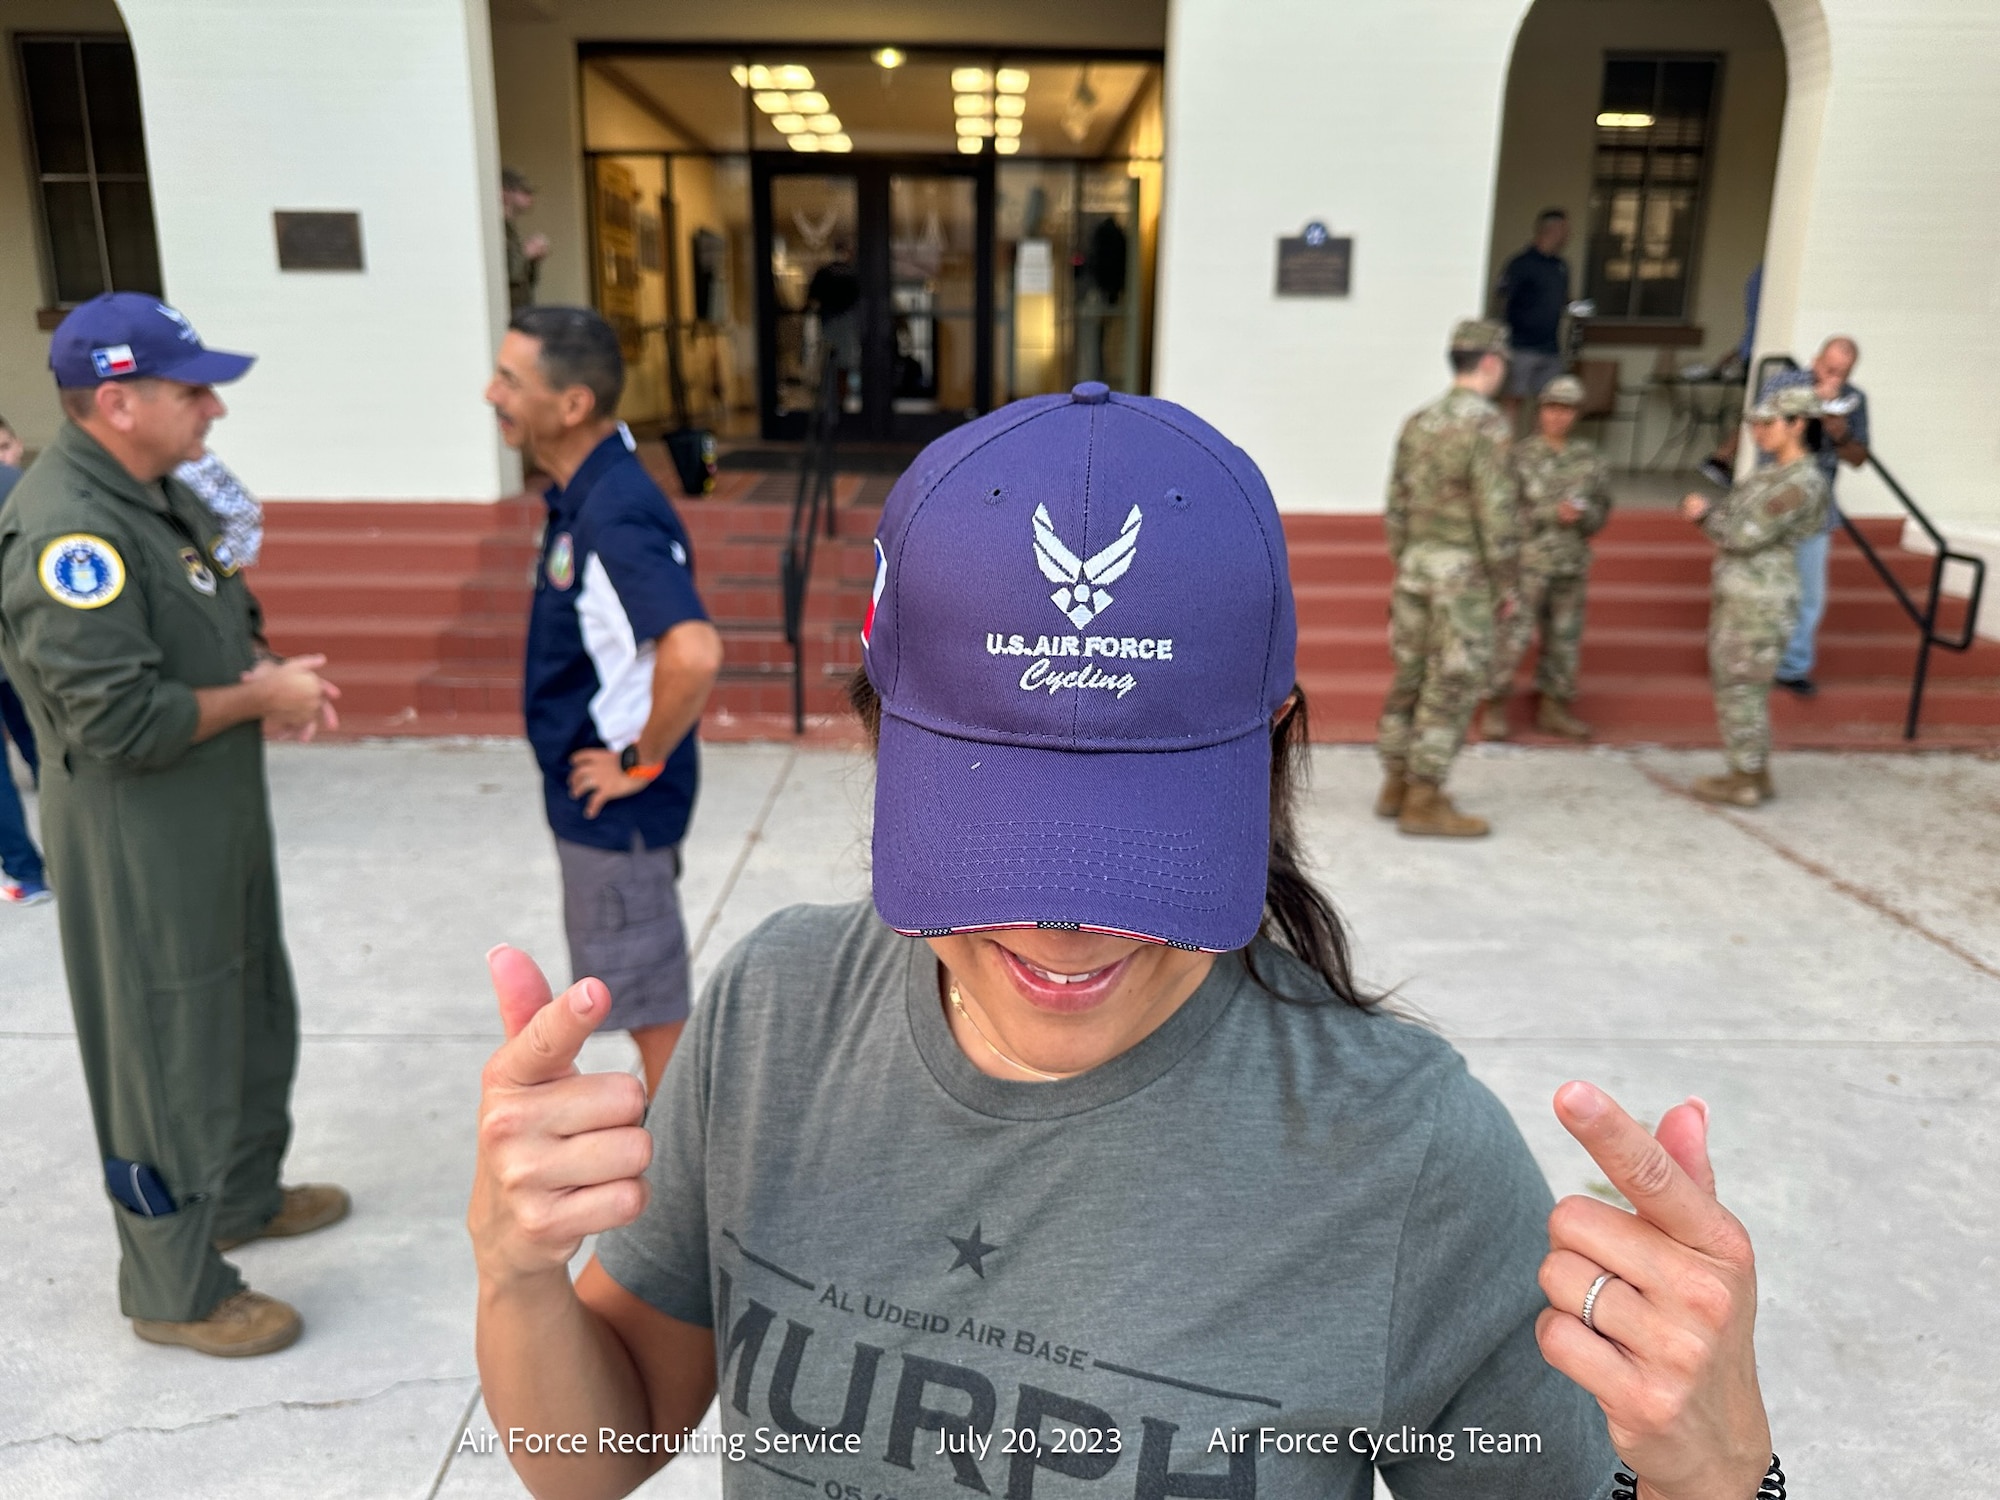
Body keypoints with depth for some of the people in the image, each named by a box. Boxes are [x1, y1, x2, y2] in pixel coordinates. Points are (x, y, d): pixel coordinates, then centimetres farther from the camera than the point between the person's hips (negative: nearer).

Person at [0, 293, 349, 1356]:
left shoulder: (158, 493, 8)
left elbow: (221, 622, 19)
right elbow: (121, 717, -28)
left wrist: (275, 673, -1)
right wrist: (260, 698, -16)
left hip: (219, 818, 10)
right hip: (139, 844, -10)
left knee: (253, 1018, 23)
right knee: (169, 1058, 4)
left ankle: (246, 1197, 45)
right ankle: (176, 1293, 22)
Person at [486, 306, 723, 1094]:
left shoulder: (615, 517, -27)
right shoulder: (580, 493, 3)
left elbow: (695, 654, -40)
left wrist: (641, 762, -26)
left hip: (618, 805, -10)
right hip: (593, 801, 10)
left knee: (649, 1002, 7)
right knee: (641, 992, 24)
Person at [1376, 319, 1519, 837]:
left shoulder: (1419, 422, 8)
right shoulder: (1487, 425, -15)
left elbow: (1398, 506, 11)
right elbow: (1496, 513, -18)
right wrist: (1509, 587, -10)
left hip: (1416, 565, 7)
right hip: (1464, 573, -7)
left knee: (1412, 677, 13)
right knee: (1454, 685, -3)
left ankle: (1397, 787, 19)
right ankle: (1424, 802, -2)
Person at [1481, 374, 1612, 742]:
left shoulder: (1590, 460, 7)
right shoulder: (1521, 456, -3)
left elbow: (1602, 511, 9)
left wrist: (1582, 514, -11)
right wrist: (1555, 512, -14)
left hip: (1571, 564, 4)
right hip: (1527, 563, -4)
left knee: (1564, 638, 10)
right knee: (1511, 635, -7)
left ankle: (1552, 708, 22)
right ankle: (1495, 708, 4)